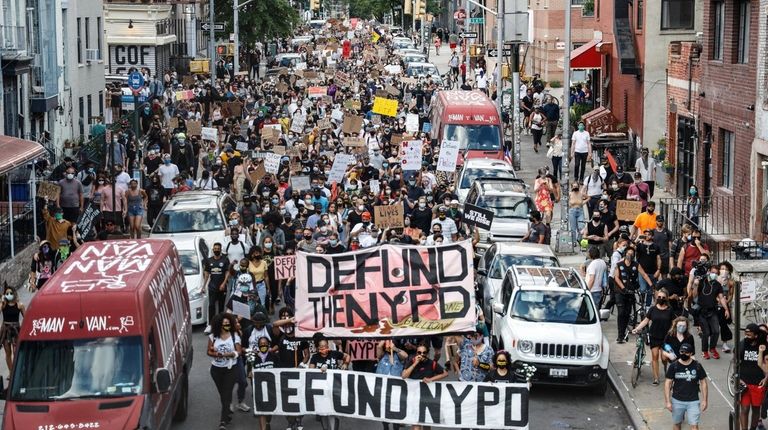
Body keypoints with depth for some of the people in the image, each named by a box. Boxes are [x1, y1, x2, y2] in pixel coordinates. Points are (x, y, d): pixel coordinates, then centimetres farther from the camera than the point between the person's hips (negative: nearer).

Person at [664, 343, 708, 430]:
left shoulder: (697, 366, -4)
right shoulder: (673, 366, -5)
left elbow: (703, 383, 4)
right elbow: (668, 383, -2)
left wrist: (704, 400, 0)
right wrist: (668, 401, -7)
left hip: (693, 401, -1)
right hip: (677, 401, 1)